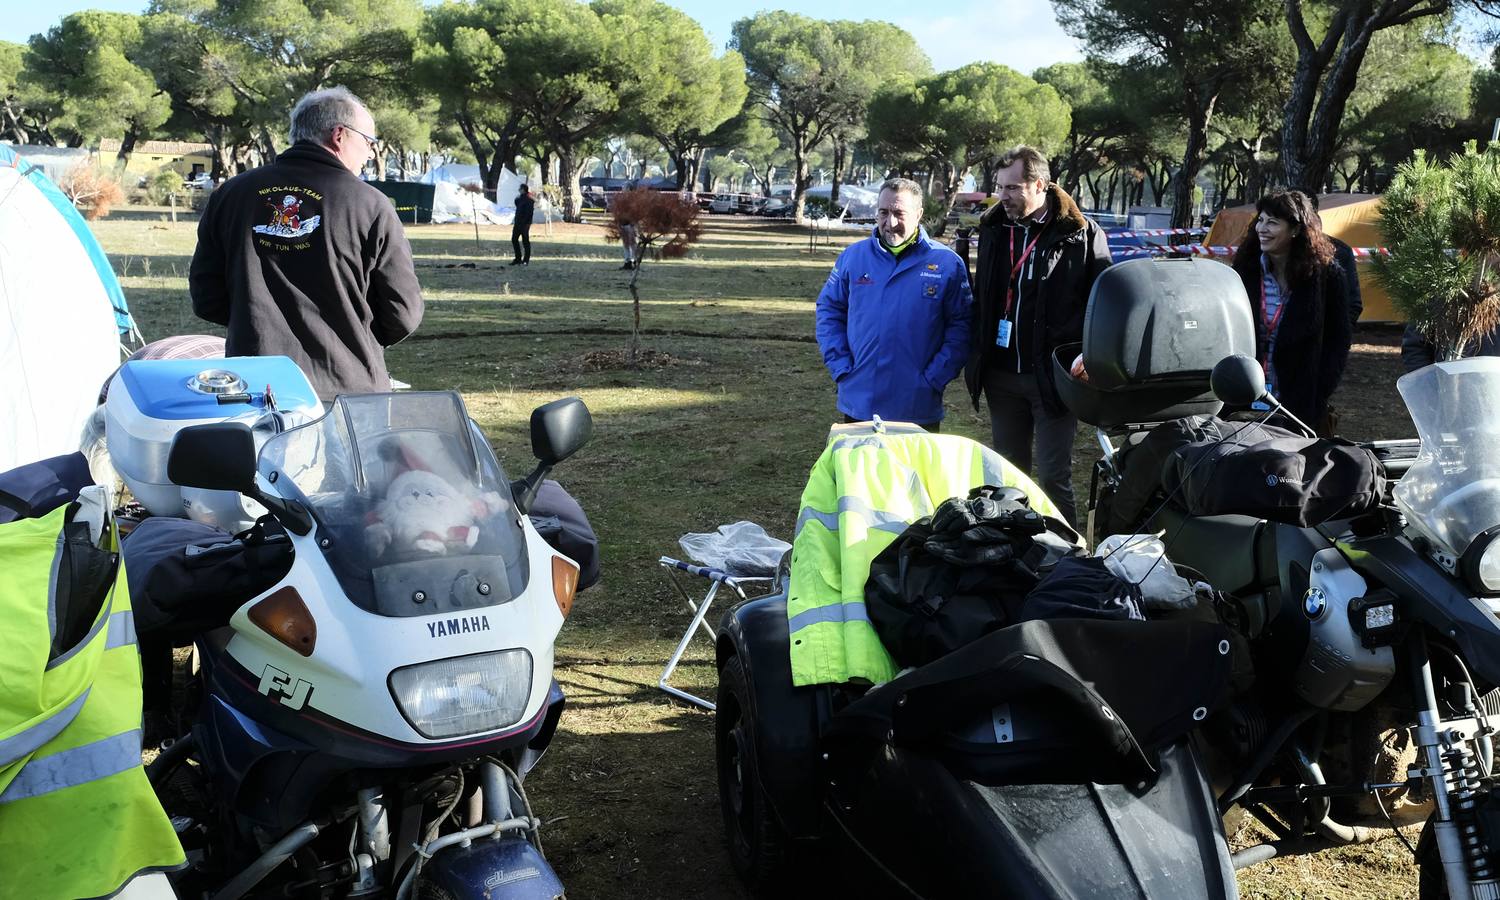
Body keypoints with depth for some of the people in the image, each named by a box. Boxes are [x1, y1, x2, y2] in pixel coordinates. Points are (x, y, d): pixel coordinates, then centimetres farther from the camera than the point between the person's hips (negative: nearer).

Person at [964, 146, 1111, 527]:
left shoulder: (1082, 234, -9)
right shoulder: (994, 228, 9)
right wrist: (976, 356, 11)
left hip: (1052, 376, -6)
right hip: (1001, 374, 6)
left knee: (1053, 478, -1)